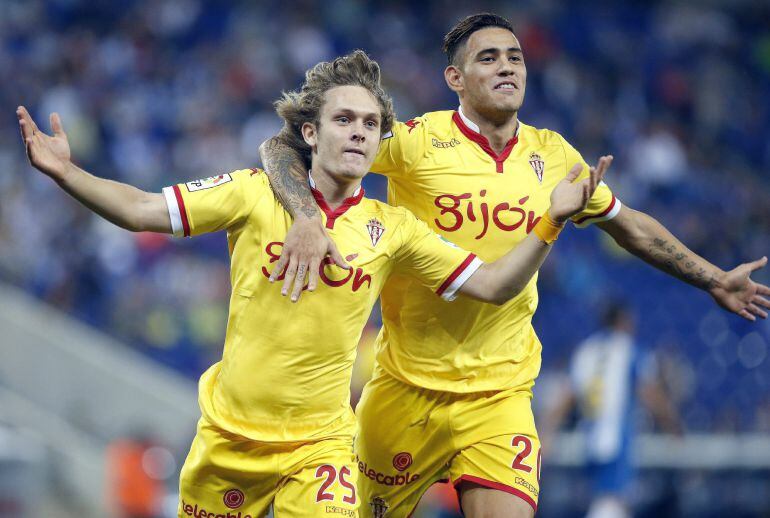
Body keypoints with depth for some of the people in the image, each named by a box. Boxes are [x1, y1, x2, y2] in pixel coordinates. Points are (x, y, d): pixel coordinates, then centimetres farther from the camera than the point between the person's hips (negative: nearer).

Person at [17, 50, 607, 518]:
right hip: (229, 435, 0)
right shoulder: (255, 193, -4)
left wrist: (551, 222, -10)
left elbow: (492, 285, 2)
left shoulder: (392, 228, 1)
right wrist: (65, 171, -20)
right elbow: (142, 210, -6)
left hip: (319, 442, 0)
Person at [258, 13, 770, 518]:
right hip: (406, 388, -2)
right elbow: (283, 146, -15)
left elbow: (629, 225, 20)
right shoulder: (418, 141, -11)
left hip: (501, 393, 2)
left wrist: (715, 281, 24)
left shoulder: (552, 156, 3)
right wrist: (306, 219, -34)